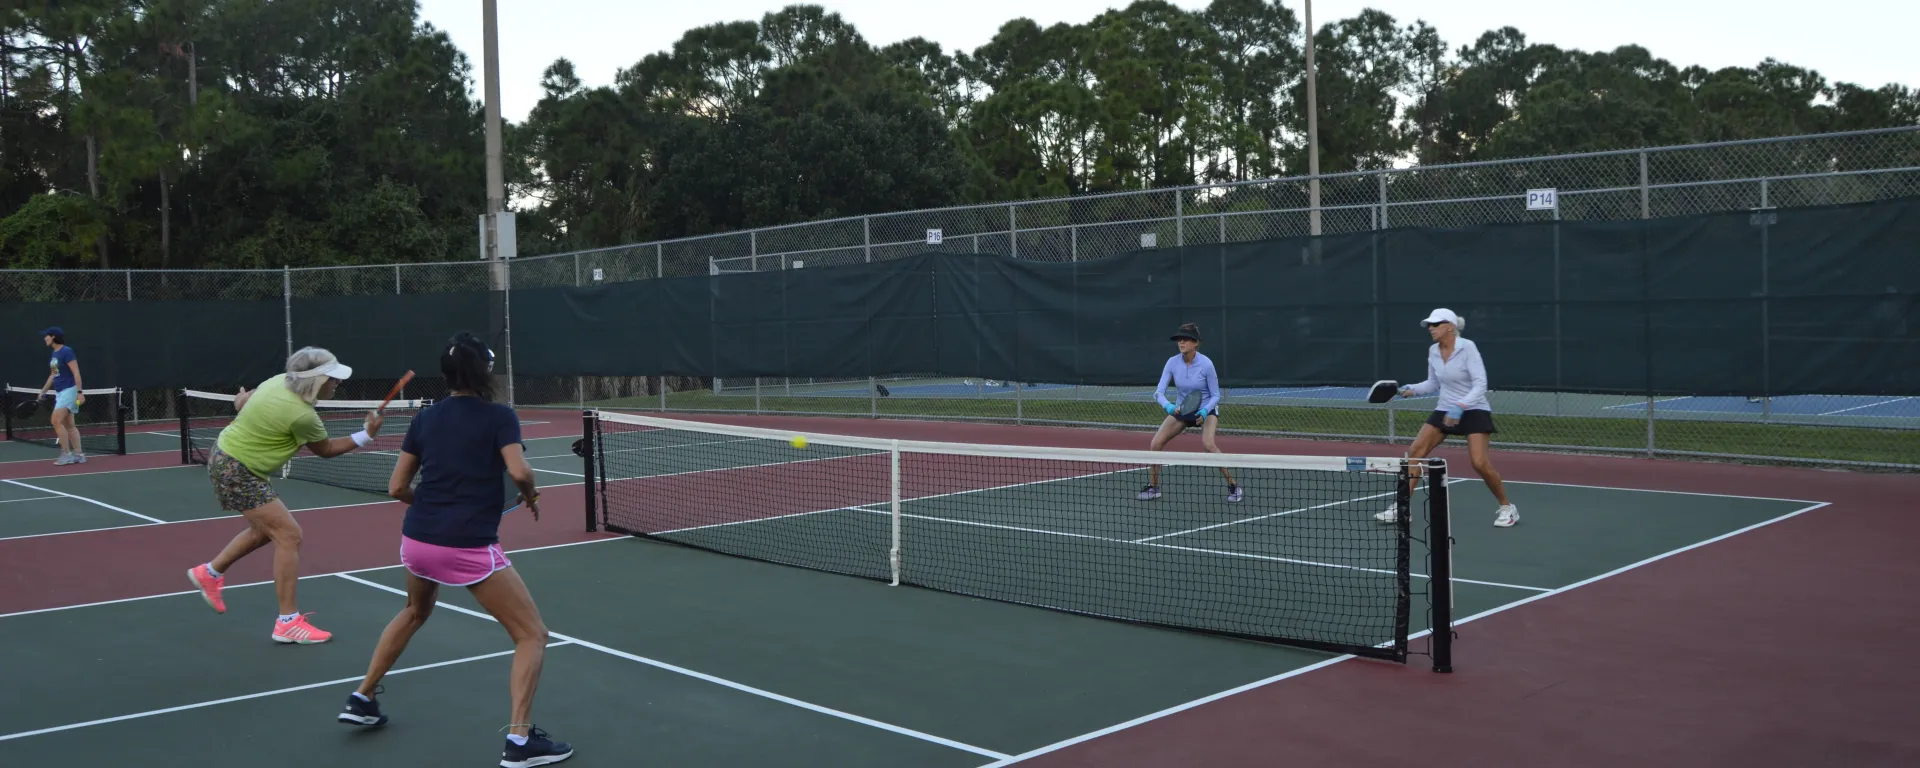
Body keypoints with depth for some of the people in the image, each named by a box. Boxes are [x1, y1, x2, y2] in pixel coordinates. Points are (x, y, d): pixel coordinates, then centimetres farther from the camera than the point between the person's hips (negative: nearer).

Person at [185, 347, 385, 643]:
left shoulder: (280, 381, -4)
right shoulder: (302, 415, -28)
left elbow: (241, 402, 13)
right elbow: (326, 450, -10)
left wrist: (243, 397, 33)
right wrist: (366, 435, -8)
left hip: (227, 455, 10)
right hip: (237, 471, -10)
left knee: (265, 530, 25)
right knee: (289, 535, -10)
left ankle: (209, 573, 42)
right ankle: (288, 622, -7)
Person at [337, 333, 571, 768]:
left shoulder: (425, 419, 10)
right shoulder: (498, 416, -5)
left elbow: (397, 488, 11)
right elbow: (519, 472, -20)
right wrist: (530, 497, 1)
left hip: (416, 540, 6)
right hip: (469, 548, -6)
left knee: (415, 612, 38)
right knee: (532, 635, 4)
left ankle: (362, 700, 43)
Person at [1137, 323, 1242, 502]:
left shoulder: (1206, 364, -23)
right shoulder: (1172, 362, -14)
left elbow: (1215, 395, -14)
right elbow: (1159, 392, -17)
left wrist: (1204, 412, -31)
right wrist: (1168, 406, -37)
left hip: (1206, 409, -4)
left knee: (1208, 444, -31)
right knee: (1155, 444, -8)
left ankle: (1233, 486, -16)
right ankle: (1153, 487, 13)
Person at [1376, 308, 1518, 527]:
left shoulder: (1467, 347, -17)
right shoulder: (1433, 351, 1)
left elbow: (1480, 384, -22)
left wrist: (1460, 406, -33)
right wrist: (1412, 390, -3)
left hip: (1473, 410, -6)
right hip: (1445, 409, 6)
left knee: (1480, 463, -18)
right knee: (1415, 451, -6)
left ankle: (1507, 507, 6)